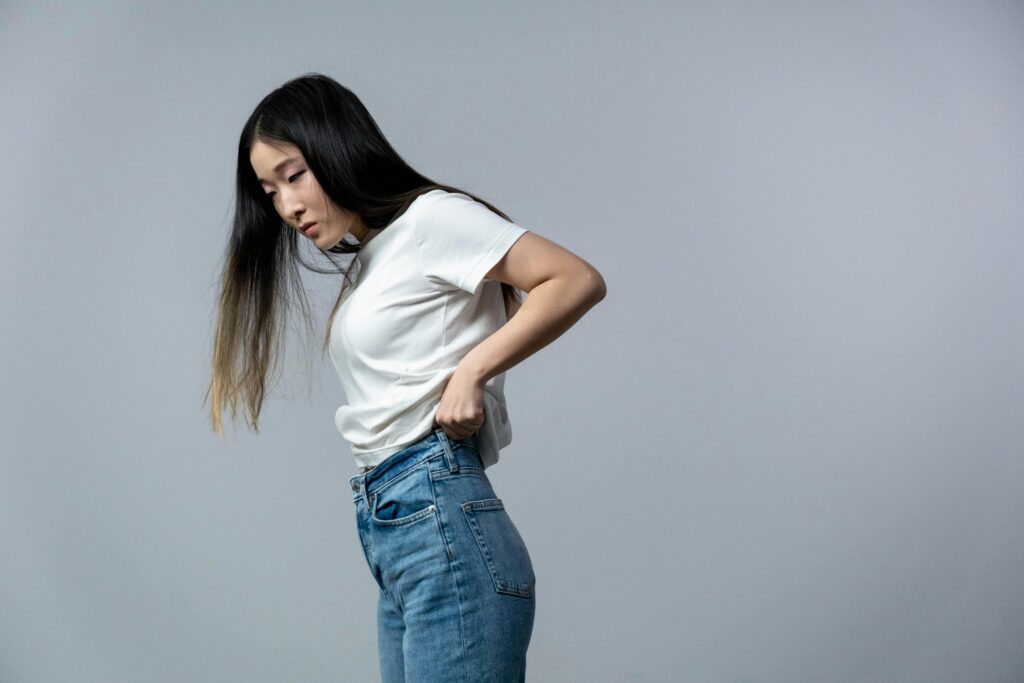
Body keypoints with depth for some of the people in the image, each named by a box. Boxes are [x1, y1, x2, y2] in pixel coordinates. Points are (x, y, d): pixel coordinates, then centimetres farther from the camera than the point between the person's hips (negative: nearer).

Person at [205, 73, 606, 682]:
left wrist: (471, 370, -13)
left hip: (443, 525, -9)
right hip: (392, 537, 9)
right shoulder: (369, 261, 23)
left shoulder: (430, 216, -2)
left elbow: (578, 281, -11)